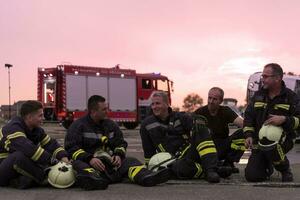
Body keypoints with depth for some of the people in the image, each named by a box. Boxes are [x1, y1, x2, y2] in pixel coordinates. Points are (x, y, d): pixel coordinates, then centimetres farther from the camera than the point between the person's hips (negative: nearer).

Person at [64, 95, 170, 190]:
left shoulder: (110, 124, 20)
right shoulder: (78, 125, 3)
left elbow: (121, 143, 21)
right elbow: (71, 148, -5)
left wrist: (118, 155, -3)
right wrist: (89, 159, -21)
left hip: (110, 162, 4)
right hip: (89, 163, -4)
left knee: (130, 161, -17)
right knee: (78, 164, -35)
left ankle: (146, 177, -46)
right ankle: (92, 179, -67)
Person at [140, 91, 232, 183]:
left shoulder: (181, 117, 13)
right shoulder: (146, 125, 12)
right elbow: (148, 152, 19)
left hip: (192, 151, 2)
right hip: (175, 161, -2)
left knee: (198, 122, -22)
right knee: (181, 168, -41)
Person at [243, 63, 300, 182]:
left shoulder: (290, 97, -1)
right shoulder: (258, 95, 10)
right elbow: (248, 116, 12)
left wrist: (284, 119, -26)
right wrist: (249, 135, -2)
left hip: (282, 139, -4)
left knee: (272, 149, -40)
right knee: (252, 176, -8)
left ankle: (285, 170, -5)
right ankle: (268, 166, 29)